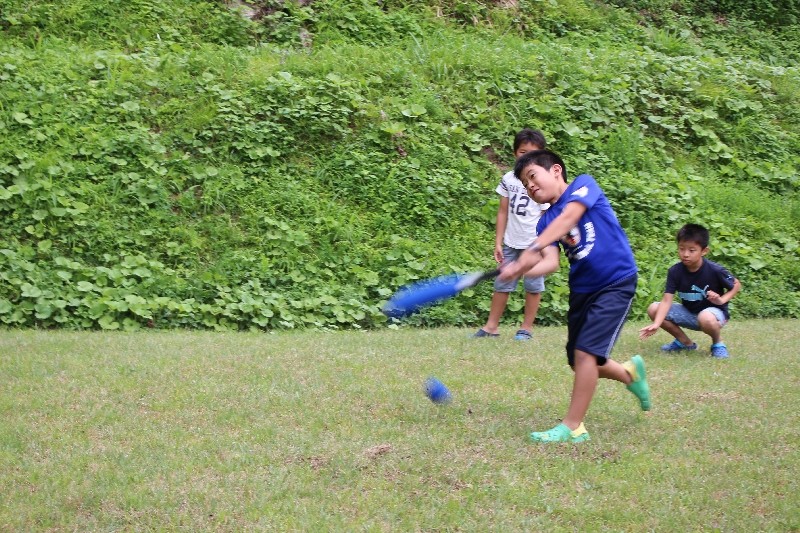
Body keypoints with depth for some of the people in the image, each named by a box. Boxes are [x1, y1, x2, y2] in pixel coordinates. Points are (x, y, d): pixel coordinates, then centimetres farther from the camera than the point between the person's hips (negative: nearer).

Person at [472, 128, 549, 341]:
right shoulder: (509, 179, 4)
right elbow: (503, 212, 8)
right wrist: (498, 242, 5)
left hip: (534, 244, -4)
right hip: (511, 242, 4)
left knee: (533, 285, 5)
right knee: (502, 283, 7)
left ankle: (526, 327, 16)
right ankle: (492, 325, 14)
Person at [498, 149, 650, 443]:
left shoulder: (584, 184, -6)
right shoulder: (546, 221, 6)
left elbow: (567, 217, -26)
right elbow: (551, 262, -10)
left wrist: (533, 249, -39)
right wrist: (520, 270, -31)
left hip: (616, 283, -7)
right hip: (582, 289, 7)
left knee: (585, 352, -17)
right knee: (579, 361, 13)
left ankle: (572, 427, -9)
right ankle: (630, 373, 42)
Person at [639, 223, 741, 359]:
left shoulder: (715, 271, -22)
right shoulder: (675, 271, -14)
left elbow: (736, 285, -4)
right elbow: (667, 300, -19)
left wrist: (722, 300, -23)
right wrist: (656, 325, -34)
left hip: (713, 311, -5)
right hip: (689, 313, 5)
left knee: (706, 318, -42)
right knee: (653, 309, -12)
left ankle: (718, 343, -5)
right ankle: (685, 342, 7)